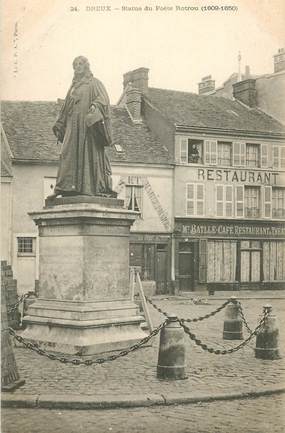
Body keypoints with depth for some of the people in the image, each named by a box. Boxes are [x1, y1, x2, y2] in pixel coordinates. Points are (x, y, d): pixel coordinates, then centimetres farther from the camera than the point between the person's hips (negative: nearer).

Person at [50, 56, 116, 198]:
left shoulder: (94, 83, 7)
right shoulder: (73, 86, 24)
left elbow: (102, 98, -9)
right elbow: (65, 108, 23)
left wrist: (95, 106, -30)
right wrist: (59, 125, 16)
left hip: (89, 124, -6)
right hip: (73, 126, 6)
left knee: (90, 153, -10)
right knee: (69, 153, -4)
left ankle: (98, 187, -10)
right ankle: (65, 187, -8)